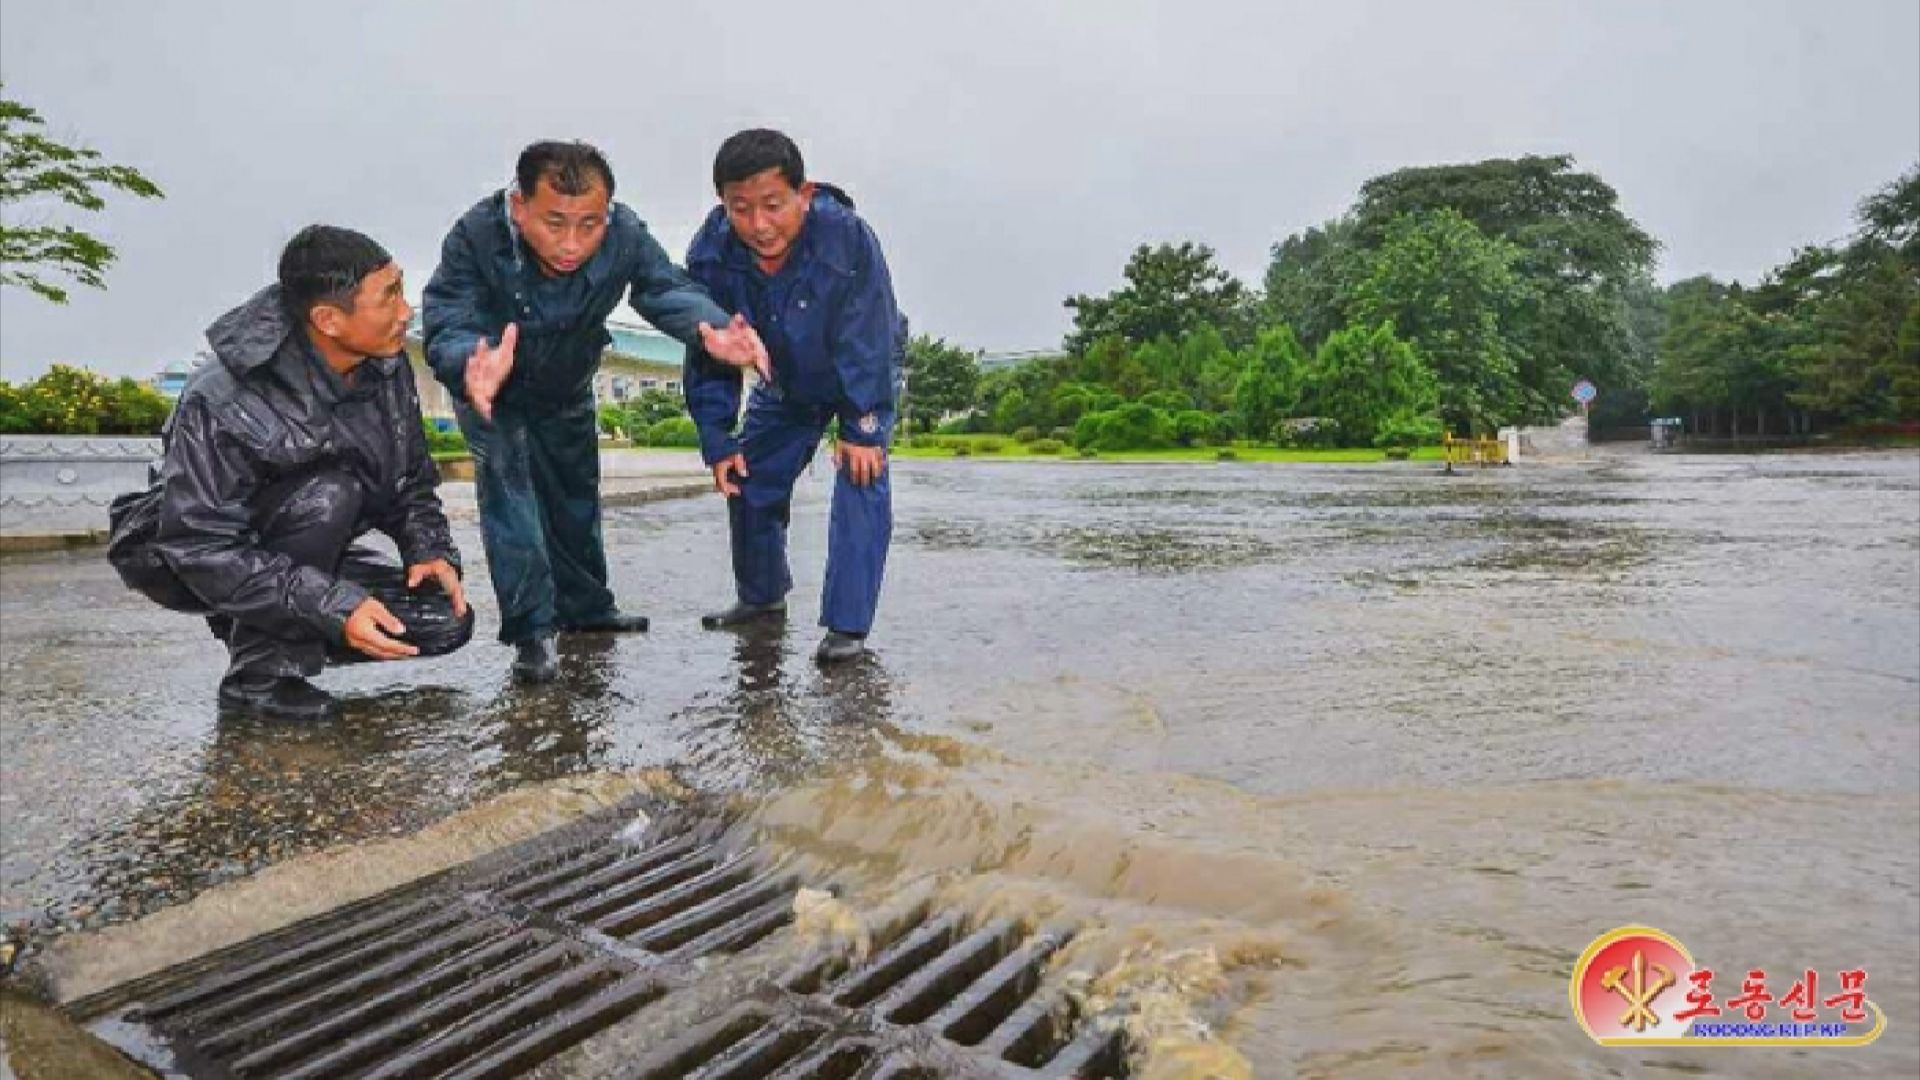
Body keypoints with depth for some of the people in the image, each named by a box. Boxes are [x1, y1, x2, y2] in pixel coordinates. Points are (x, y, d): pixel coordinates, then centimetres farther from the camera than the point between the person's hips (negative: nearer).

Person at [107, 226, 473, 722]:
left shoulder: (387, 368, -11)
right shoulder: (223, 402, -30)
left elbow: (411, 480, 2)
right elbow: (200, 548, -30)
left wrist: (430, 549, -17)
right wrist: (333, 608, -37)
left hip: (298, 561, 6)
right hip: (180, 559, -6)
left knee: (448, 620, -9)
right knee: (329, 491, -34)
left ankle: (280, 629, 9)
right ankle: (262, 671, -18)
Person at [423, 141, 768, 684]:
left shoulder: (625, 236, -31)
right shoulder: (475, 238, -39)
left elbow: (668, 290, -38)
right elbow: (448, 328, -45)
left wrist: (712, 329, -62)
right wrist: (472, 365, -70)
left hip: (567, 393, 4)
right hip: (493, 394, -3)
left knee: (576, 496, 15)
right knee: (508, 486, -19)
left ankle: (587, 607, 33)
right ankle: (531, 630, -11)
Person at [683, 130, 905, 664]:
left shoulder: (848, 239, -37)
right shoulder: (711, 257, -25)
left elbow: (866, 346, -31)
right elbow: (709, 358, -14)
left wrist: (862, 428, -29)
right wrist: (717, 441, -15)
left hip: (866, 373, -4)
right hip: (785, 384, 4)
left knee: (862, 480, -19)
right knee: (749, 478, 7)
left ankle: (847, 623, -12)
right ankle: (762, 595, 29)